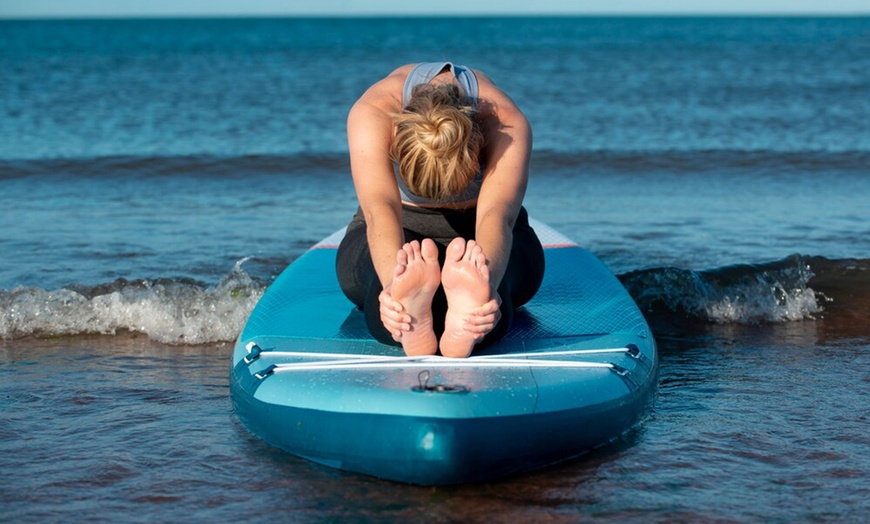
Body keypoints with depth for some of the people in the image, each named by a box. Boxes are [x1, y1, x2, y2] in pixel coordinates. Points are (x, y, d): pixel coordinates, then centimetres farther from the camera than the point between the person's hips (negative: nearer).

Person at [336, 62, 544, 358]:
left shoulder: (507, 124, -30)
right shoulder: (371, 114, -30)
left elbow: (497, 215, -46)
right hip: (402, 232, 0)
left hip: (476, 231, 0)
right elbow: (380, 210, -45)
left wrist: (485, 284, -67)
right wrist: (393, 283, -65)